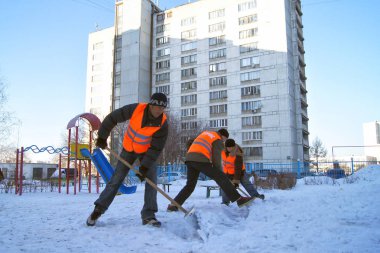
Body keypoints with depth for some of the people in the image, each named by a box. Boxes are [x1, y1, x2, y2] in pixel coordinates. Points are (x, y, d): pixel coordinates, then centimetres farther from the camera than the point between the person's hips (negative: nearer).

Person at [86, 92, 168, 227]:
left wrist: (145, 166, -27)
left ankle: (148, 215, -6)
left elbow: (156, 148, -21)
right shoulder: (136, 109, -27)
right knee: (116, 179, 0)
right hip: (129, 148, 0)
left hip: (147, 150, 1)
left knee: (152, 179, -14)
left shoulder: (163, 123, -25)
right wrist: (102, 136, -11)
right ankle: (99, 209, 15)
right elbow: (112, 118, -15)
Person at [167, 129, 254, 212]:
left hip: (189, 158, 7)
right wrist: (219, 173, 12)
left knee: (190, 185, 16)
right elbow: (216, 160, 3)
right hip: (201, 160, -7)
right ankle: (239, 199, -10)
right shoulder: (218, 141, 8)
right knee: (222, 178, -5)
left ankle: (173, 205, 11)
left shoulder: (205, 133, 29)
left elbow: (190, 142, 33)